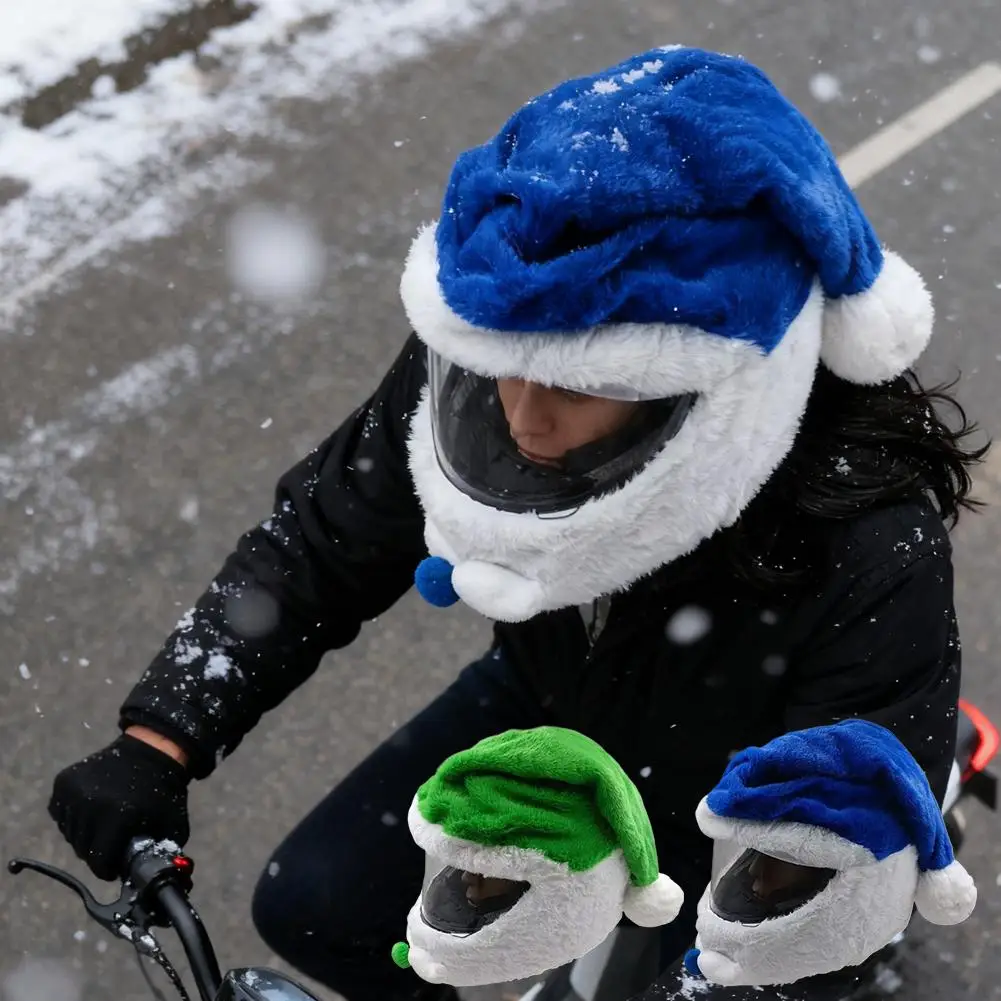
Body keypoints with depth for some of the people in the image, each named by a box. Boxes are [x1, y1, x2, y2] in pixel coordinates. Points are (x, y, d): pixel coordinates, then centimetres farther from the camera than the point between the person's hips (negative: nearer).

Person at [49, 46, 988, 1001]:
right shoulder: (472, 367, -28)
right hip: (551, 698, 4)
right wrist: (157, 742, -22)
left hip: (747, 799, -3)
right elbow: (321, 543, -13)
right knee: (314, 912, -1)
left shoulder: (866, 554, -40)